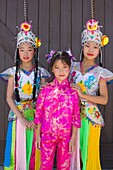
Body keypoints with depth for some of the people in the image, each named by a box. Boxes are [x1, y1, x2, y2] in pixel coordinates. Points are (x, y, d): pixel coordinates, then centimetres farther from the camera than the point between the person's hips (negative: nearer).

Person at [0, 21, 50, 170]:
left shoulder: (40, 72, 2)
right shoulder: (13, 72, 1)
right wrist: (22, 118, -13)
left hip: (36, 117, 0)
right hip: (17, 116, 0)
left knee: (33, 151, 6)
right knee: (18, 150, 3)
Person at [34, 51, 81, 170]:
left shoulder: (73, 91, -3)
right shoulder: (46, 90, -4)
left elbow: (76, 116, -1)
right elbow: (39, 113, 0)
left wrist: (73, 138, -2)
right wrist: (38, 135, 0)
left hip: (66, 135, 1)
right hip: (47, 134, 0)